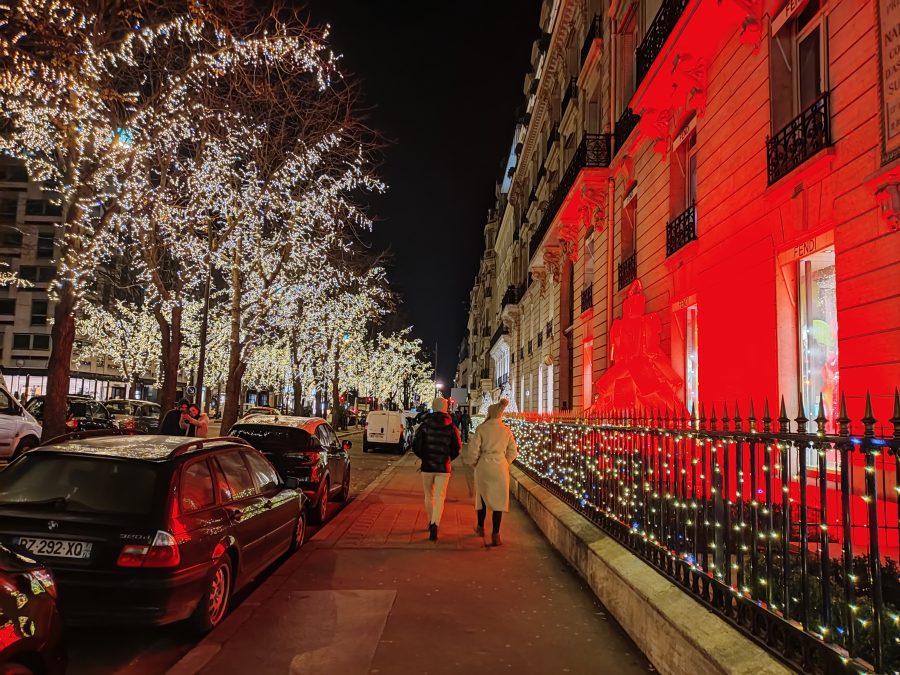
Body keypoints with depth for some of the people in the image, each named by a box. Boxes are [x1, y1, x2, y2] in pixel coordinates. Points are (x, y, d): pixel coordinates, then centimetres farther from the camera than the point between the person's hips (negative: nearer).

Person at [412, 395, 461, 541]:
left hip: (427, 466, 1)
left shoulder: (425, 425, -4)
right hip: (443, 468, -1)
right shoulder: (451, 427, -2)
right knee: (439, 498, -1)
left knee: (429, 496, 19)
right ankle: (435, 525, -20)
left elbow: (416, 446, -6)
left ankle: (431, 522, 32)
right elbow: (457, 449, -2)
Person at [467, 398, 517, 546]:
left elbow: (473, 449, -8)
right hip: (500, 468, 0)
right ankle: (495, 535, 0)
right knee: (498, 499, 3)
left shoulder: (481, 428, -7)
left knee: (482, 495, 19)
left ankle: (481, 527, 35)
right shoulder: (507, 430, 0)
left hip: (483, 466, 0)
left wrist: (474, 463, 9)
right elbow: (512, 452, 5)